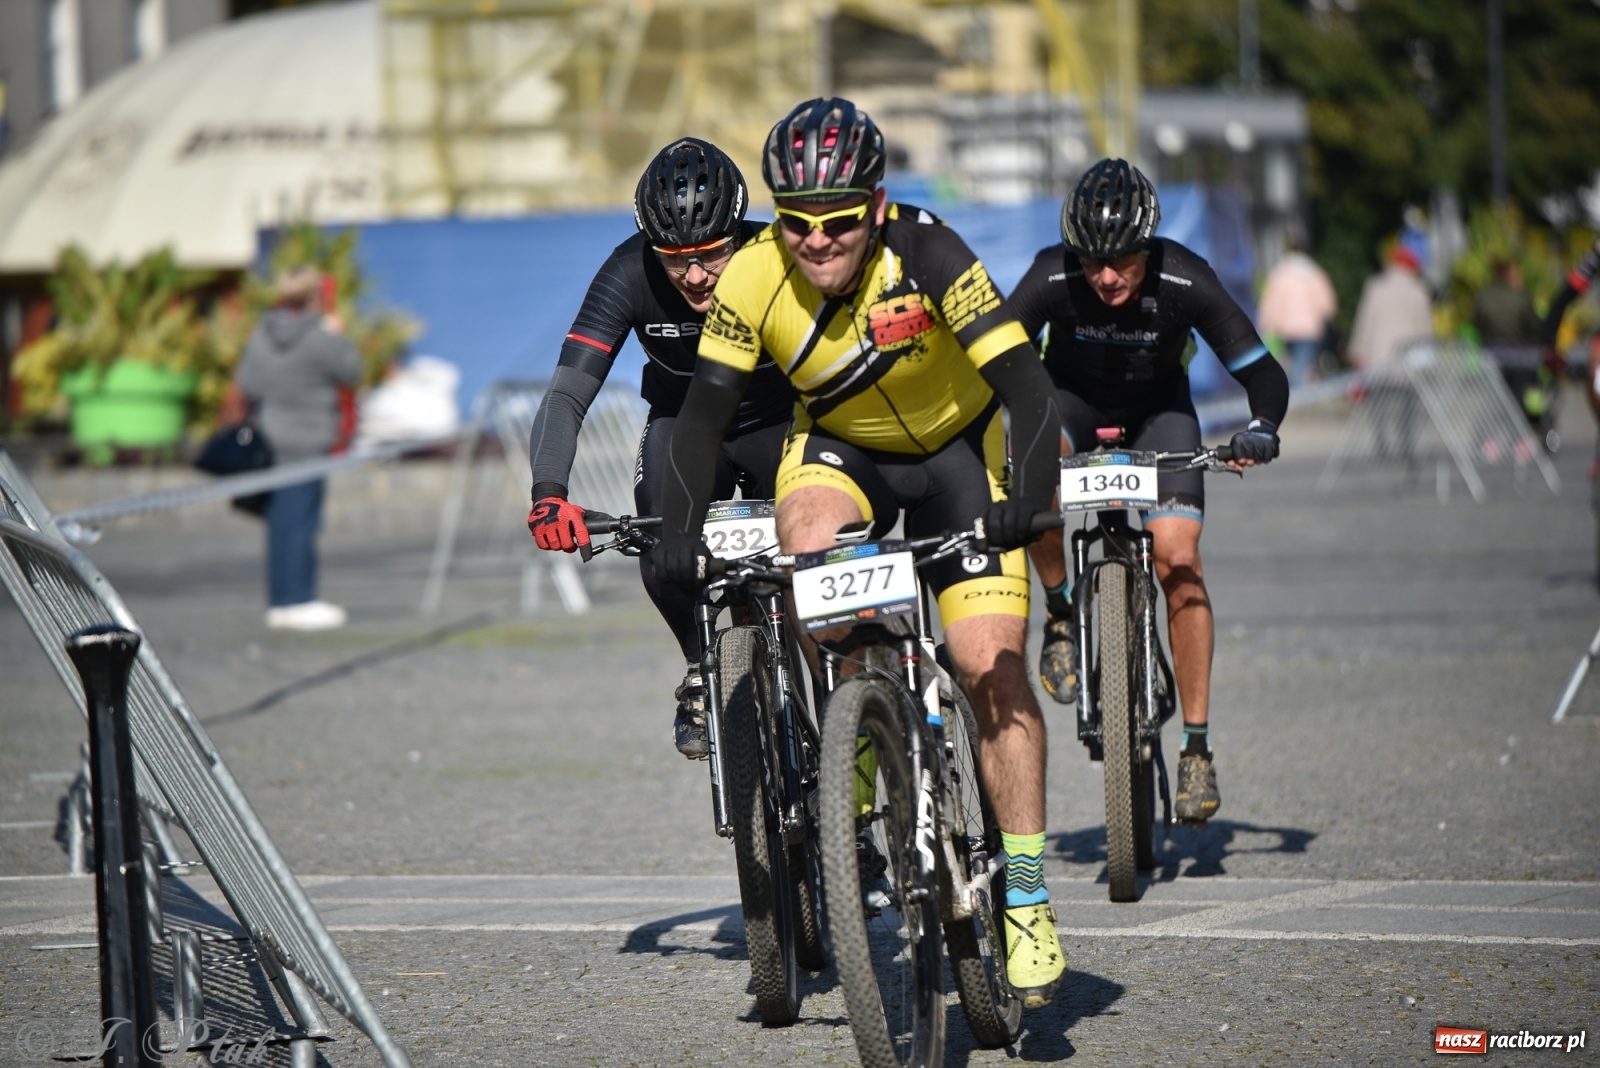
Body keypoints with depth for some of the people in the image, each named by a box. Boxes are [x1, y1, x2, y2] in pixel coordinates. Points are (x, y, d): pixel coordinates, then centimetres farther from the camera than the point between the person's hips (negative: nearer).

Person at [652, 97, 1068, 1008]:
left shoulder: (926, 254, -31)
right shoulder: (755, 278, -23)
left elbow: (1024, 383, -36)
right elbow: (707, 409, -16)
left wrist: (1031, 495, -51)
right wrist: (682, 526, -29)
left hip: (957, 446, -2)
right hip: (840, 446, 2)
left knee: (992, 665, -14)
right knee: (808, 543, -33)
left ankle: (1027, 896, -6)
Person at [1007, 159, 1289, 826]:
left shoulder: (1186, 283, -30)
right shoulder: (1052, 279, -30)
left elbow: (1262, 371, -24)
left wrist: (1261, 427, -45)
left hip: (1157, 405, 0)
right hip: (1073, 396, 0)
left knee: (1178, 559, -17)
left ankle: (1197, 747, -8)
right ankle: (1061, 615, -14)